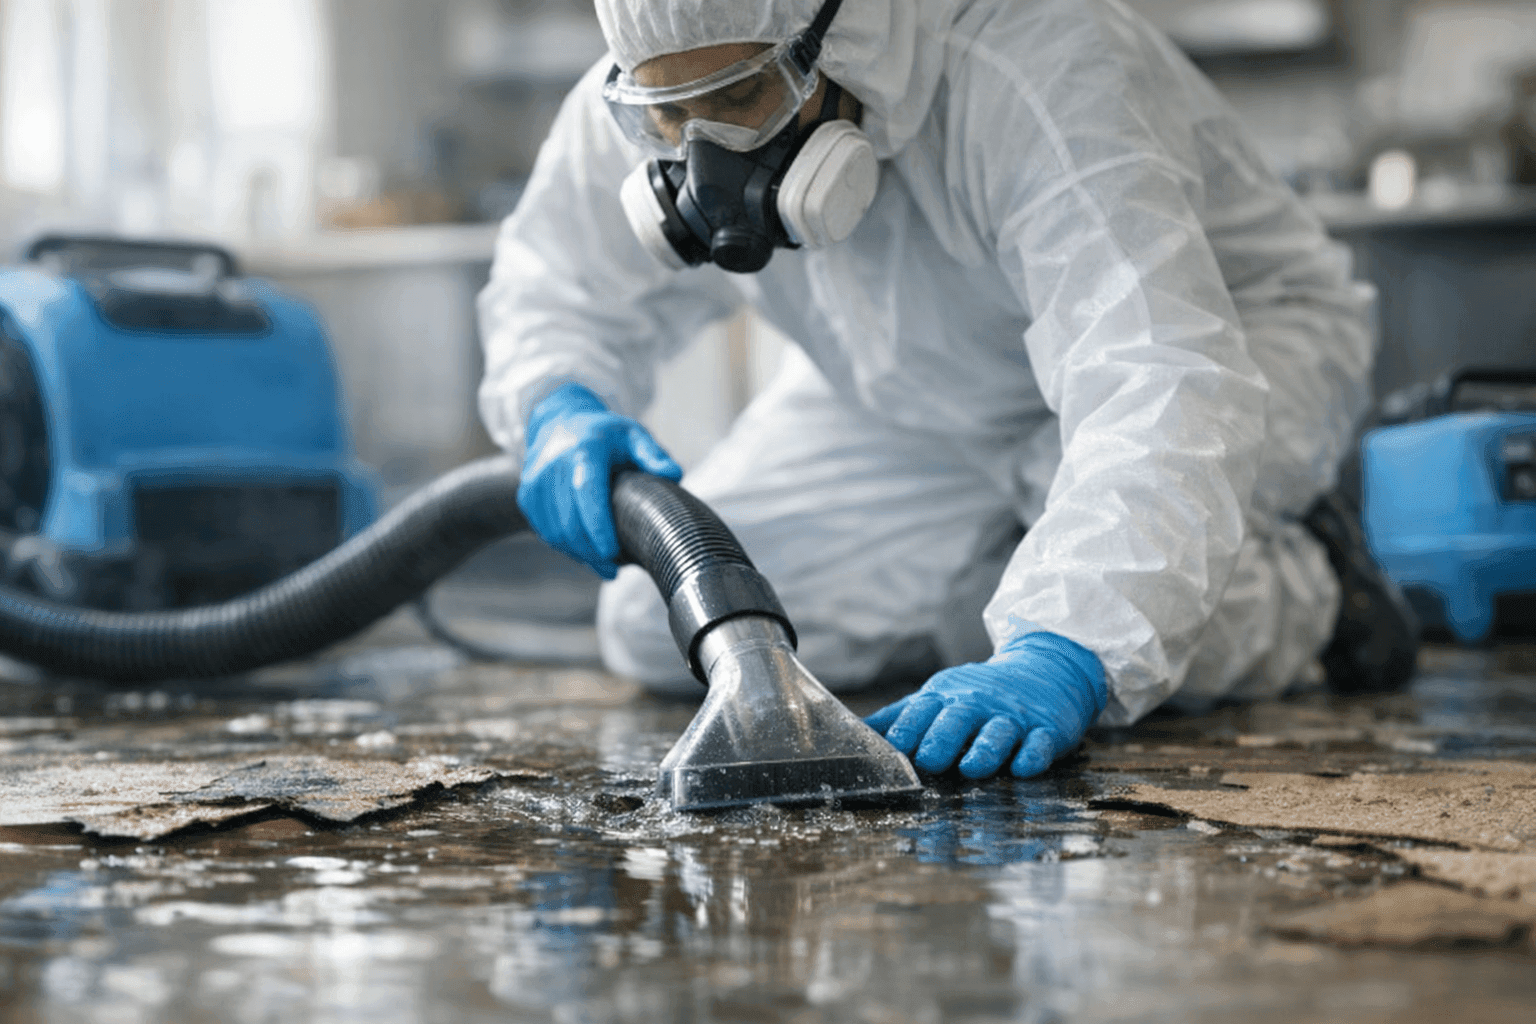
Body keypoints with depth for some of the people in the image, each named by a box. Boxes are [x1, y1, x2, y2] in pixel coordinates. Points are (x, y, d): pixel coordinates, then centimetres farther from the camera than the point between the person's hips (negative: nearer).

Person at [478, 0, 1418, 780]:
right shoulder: (642, 105, -21)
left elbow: (1156, 389, -50)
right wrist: (559, 407, -28)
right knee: (659, 634, -4)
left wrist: (1062, 658, -63)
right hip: (907, 406, 6)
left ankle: (1303, 582, 1)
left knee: (1153, 632, -36)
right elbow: (556, 282, -4)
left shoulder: (1042, 79, -40)